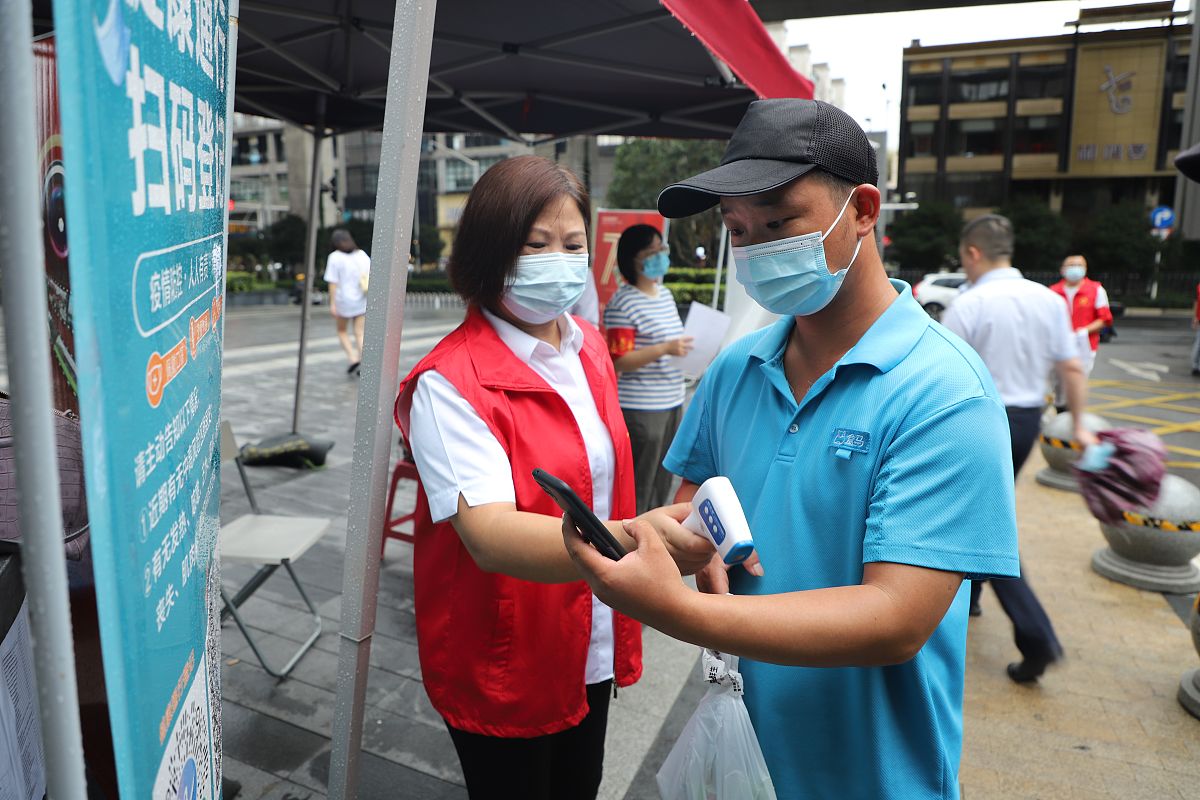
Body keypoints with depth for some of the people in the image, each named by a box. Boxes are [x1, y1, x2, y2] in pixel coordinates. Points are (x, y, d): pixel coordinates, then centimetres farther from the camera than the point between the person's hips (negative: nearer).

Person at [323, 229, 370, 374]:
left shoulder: (335, 257, -7)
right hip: (362, 301, 3)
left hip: (344, 300, -3)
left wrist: (332, 304, -9)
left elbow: (333, 282, -11)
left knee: (342, 331, 15)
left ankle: (353, 359, 1)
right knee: (360, 333, 6)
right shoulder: (363, 255, 5)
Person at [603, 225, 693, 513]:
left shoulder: (665, 294, 13)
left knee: (661, 484, 18)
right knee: (638, 488, -1)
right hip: (640, 409, -9)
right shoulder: (623, 303, -14)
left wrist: (691, 348, 9)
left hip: (671, 402, 9)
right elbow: (618, 360, -18)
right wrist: (666, 349, -25)